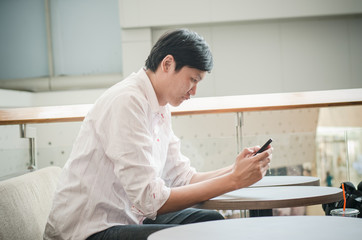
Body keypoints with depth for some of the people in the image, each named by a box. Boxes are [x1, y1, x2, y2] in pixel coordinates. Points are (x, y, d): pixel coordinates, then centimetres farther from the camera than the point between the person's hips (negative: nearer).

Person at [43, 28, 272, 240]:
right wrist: (234, 180, -24)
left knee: (211, 221, 5)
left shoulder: (161, 109, 8)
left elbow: (182, 177, 8)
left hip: (128, 217, 9)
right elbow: (150, 199, -26)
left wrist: (235, 169, -6)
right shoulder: (126, 102, -22)